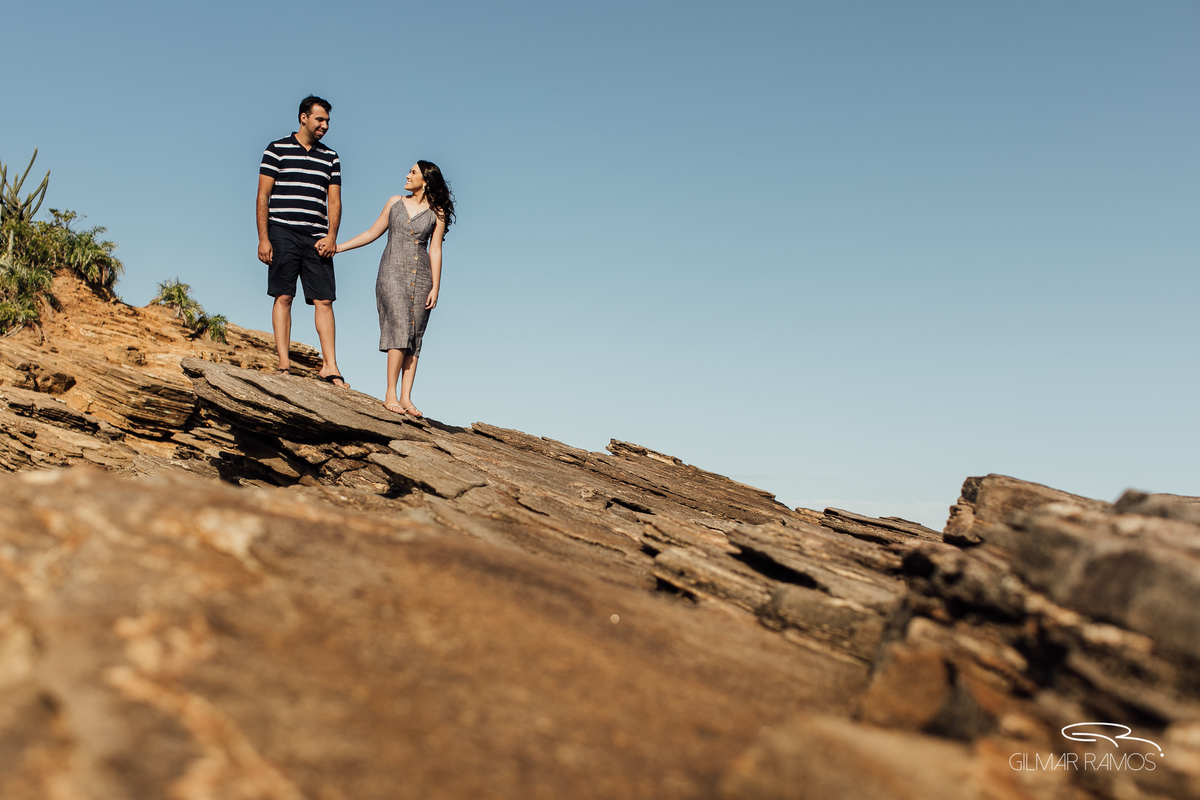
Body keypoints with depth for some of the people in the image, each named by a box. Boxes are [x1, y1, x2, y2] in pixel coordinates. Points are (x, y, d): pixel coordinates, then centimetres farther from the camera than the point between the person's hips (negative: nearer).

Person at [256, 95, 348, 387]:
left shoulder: (331, 158, 17)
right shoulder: (277, 149, 6)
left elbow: (334, 201, 14)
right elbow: (262, 196, 2)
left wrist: (331, 236, -2)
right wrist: (263, 239, -7)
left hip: (317, 238, 3)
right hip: (283, 234, -3)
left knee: (324, 299, -4)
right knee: (283, 296, -5)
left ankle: (329, 366, -5)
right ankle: (284, 364, -3)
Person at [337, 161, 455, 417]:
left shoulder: (436, 214, 7)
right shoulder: (395, 203, 11)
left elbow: (435, 251, 3)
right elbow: (373, 232, 18)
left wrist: (435, 288, -3)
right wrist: (337, 247, 15)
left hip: (421, 278, 0)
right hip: (392, 272, 0)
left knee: (415, 337, -3)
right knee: (401, 330, -14)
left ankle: (405, 397, -3)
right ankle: (390, 394, -12)